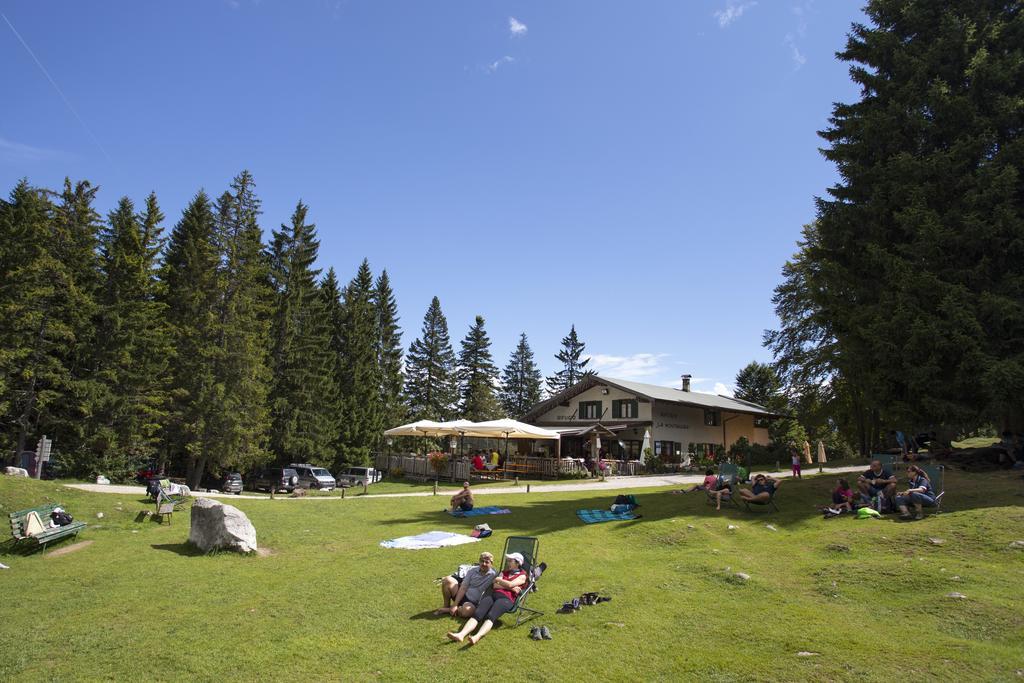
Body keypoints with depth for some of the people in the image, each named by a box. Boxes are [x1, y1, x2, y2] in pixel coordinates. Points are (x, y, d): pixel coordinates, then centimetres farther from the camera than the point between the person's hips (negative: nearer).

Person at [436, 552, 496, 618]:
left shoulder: (493, 575, -7)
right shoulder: (472, 571, 1)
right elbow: (463, 588, -5)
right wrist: (455, 605, -13)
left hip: (473, 603, -3)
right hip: (463, 596, 3)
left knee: (467, 610, -40)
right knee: (447, 580, -18)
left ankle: (448, 610, -11)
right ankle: (446, 606, 2)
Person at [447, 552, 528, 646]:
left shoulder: (522, 575, 15)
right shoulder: (504, 572, 31)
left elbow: (510, 584, -4)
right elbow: (494, 586, 13)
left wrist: (498, 580, 11)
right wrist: (510, 587, 2)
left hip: (506, 598, -5)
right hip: (492, 595, 5)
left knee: (490, 616, -34)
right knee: (477, 614, -24)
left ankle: (477, 637, -58)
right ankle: (461, 635, -44)